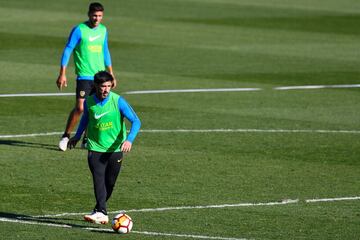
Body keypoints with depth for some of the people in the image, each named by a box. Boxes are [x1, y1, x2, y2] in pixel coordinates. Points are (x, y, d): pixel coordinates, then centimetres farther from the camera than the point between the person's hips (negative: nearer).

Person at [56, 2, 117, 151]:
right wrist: (62, 74, -12)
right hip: (84, 76, -6)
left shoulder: (103, 30, 11)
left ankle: (87, 140, 14)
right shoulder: (79, 30, -8)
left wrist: (111, 74, 23)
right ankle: (66, 137, 0)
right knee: (80, 107, -14)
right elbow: (67, 51, -7)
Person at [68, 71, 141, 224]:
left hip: (115, 148, 0)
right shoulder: (89, 102, -4)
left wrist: (129, 139, -27)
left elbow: (135, 121, -12)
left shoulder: (118, 101, -12)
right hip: (96, 147, 0)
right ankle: (101, 213, -25)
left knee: (109, 183, 7)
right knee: (99, 180, -17)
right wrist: (77, 136, 29)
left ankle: (99, 210, 25)